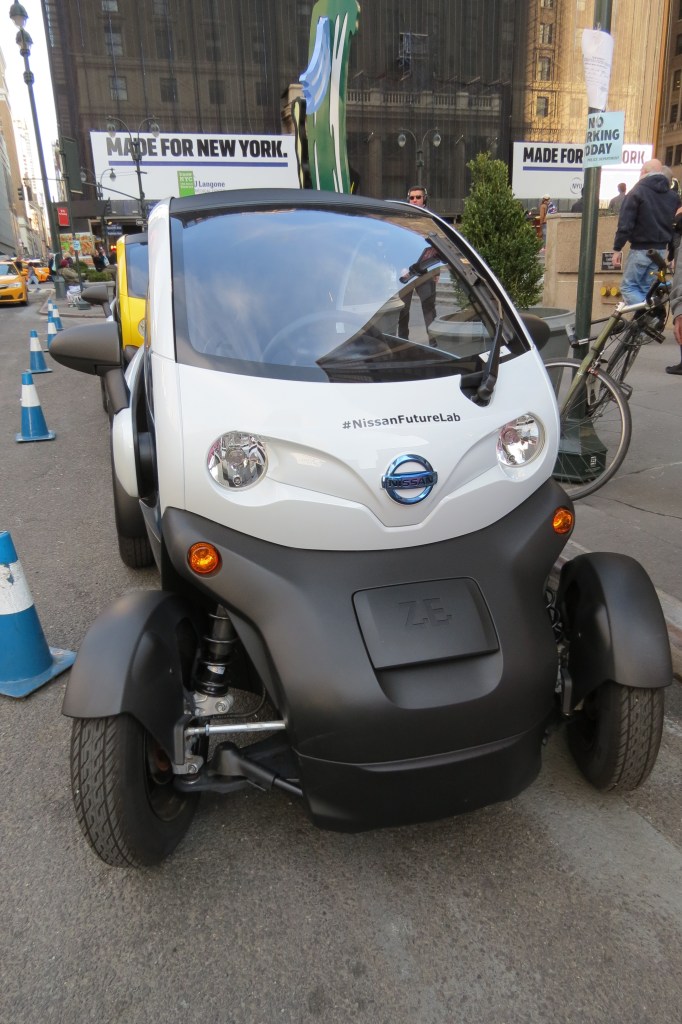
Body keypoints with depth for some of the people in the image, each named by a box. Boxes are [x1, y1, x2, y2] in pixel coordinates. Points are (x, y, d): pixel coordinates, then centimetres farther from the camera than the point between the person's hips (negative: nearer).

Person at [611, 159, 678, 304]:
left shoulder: (637, 192, -6)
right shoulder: (673, 196, 13)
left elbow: (625, 224, -13)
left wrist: (617, 249, -9)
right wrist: (672, 253, 18)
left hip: (641, 249, -6)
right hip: (661, 250, 6)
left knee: (628, 286, -1)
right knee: (647, 288, 11)